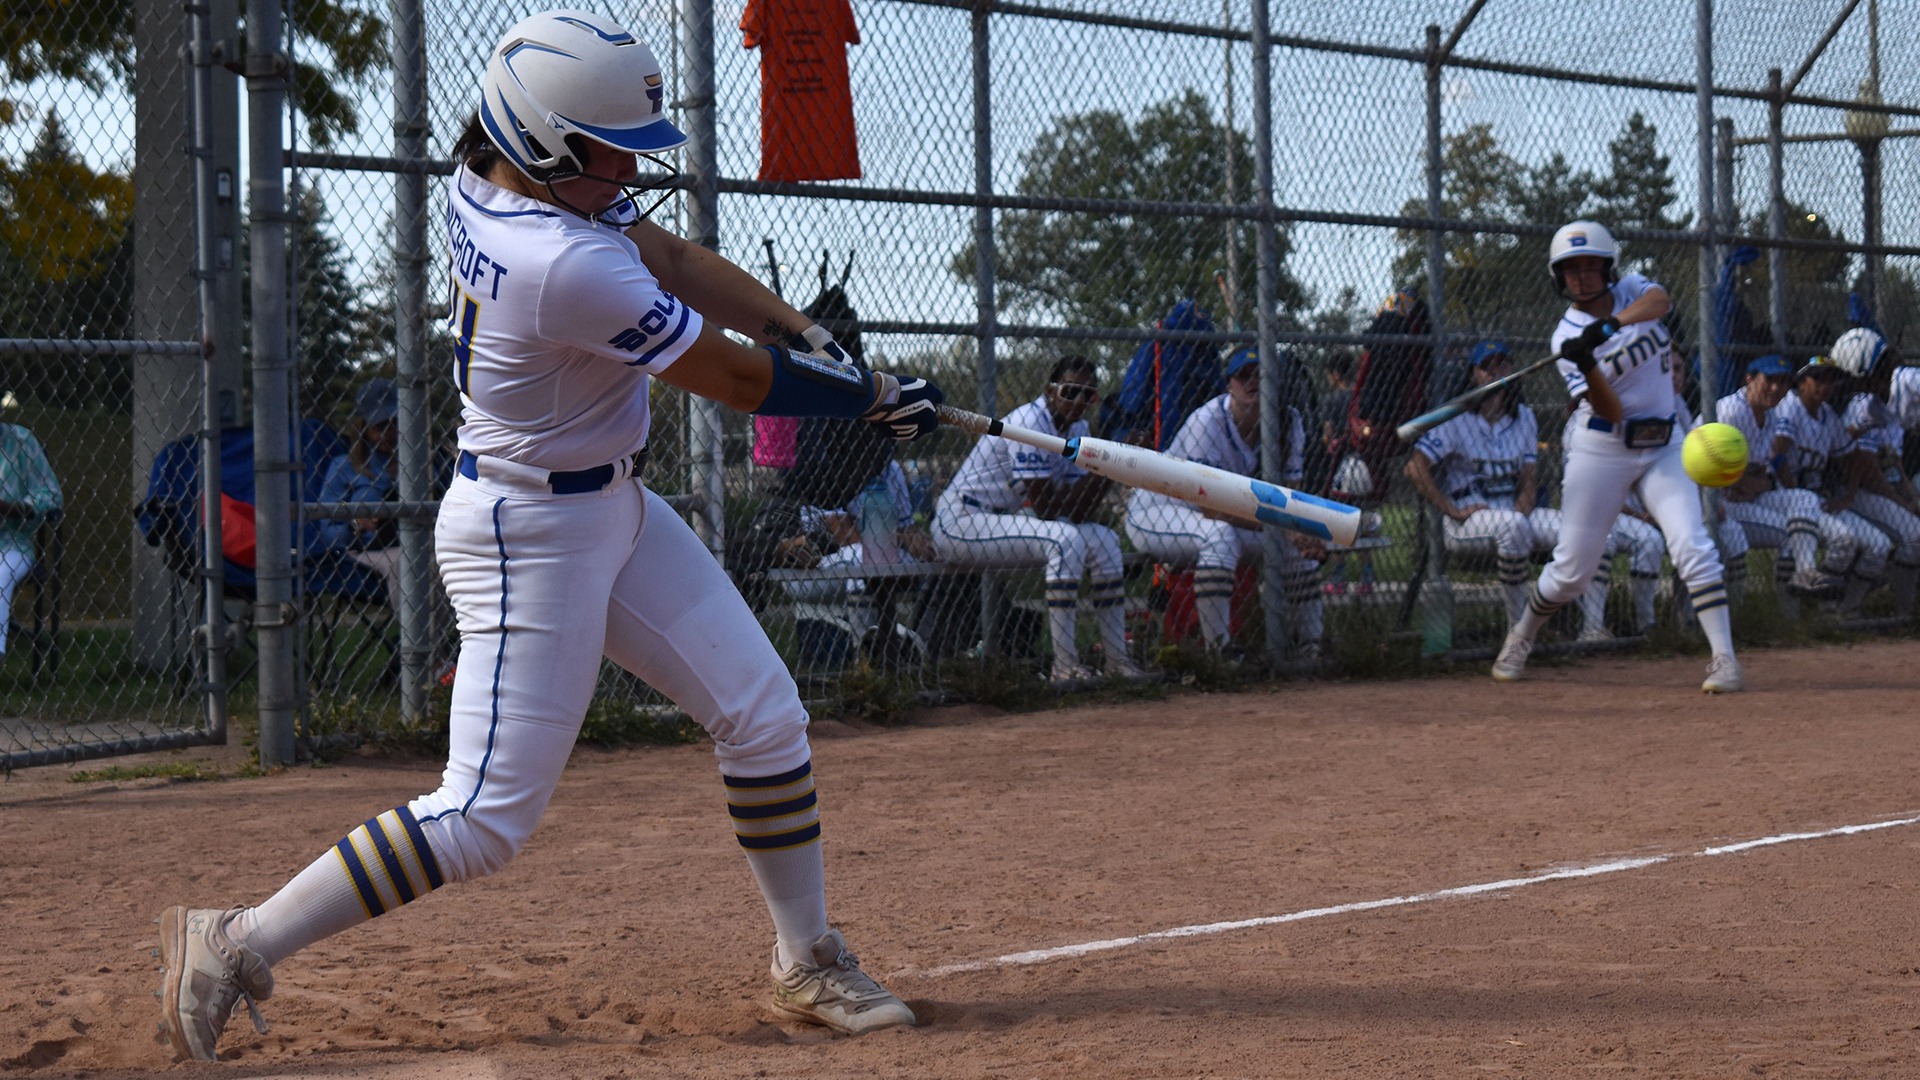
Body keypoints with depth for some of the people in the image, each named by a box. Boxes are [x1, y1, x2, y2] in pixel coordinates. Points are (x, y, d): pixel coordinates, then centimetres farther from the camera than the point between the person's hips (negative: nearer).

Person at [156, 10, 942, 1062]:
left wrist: (808, 335, -4)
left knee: (764, 717, 10)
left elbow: (670, 256, 5)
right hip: (531, 535, -10)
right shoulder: (568, 267, -30)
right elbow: (738, 381, -18)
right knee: (486, 816, -7)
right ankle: (236, 945, 1)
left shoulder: (483, 177, -3)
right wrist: (877, 397, -4)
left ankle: (807, 962, 22)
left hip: (617, 510, 10)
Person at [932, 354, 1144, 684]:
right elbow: (1046, 507, -25)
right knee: (1065, 539, -28)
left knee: (1104, 540, 2)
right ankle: (1065, 666, -28)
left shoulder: (1077, 429, 5)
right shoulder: (1031, 423, -21)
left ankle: (1117, 658, 4)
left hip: (1006, 520, 9)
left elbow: (1078, 512, -1)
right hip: (960, 524, -9)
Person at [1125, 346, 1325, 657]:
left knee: (1300, 541, -3)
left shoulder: (1290, 421, -9)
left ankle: (1310, 646, 8)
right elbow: (1214, 509, -33)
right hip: (1154, 512, -7)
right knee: (1220, 535, -37)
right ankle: (1217, 650, -34)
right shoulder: (1207, 421, -29)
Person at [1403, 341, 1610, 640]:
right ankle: (1519, 625, -29)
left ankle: (1592, 626, -17)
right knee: (1512, 525, -39)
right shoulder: (1457, 419, -5)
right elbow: (1415, 467, -15)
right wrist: (1453, 511, -20)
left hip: (1516, 511, 6)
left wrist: (1521, 512, -15)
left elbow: (1530, 479, 7)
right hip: (1468, 518, -6)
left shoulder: (1524, 418, 12)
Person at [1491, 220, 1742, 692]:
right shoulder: (1567, 336, -9)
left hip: (1662, 445, 2)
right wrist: (1588, 366, -36)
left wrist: (1609, 324, -40)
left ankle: (1725, 659, -14)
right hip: (1601, 449, -2)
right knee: (1572, 568, 4)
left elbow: (1660, 301, -25)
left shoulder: (1630, 289, 2)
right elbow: (1610, 411, -18)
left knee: (1693, 547, -14)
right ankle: (1521, 636, 31)